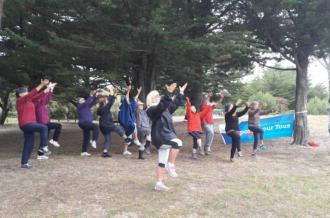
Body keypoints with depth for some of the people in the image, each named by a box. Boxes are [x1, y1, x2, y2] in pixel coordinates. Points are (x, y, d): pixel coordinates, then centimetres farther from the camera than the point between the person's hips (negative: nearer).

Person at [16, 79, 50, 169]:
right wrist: (41, 85, -21)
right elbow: (32, 93, -17)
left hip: (28, 124, 10)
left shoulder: (28, 101, 17)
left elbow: (37, 96, 18)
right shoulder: (20, 100, -8)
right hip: (26, 124, -10)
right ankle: (42, 148, -20)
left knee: (29, 144, 10)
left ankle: (24, 163, 15)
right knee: (43, 127, -25)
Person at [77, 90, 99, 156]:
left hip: (86, 123, 9)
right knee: (95, 127, -29)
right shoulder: (80, 106, -4)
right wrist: (91, 95, -16)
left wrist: (95, 96, 9)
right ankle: (93, 141, -34)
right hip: (84, 123, -9)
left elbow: (92, 103, 21)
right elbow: (87, 102, -19)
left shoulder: (86, 106, 19)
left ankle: (84, 152, 15)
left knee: (86, 137, 10)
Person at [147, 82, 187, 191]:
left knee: (162, 162, 10)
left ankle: (159, 184, 16)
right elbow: (162, 105, -30)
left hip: (166, 136, 9)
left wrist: (181, 93, 27)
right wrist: (168, 93, -37)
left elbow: (175, 104, 27)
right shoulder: (151, 109, -11)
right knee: (177, 143, -31)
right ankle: (171, 165, -18)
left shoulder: (164, 109, 17)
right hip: (160, 137, -9)